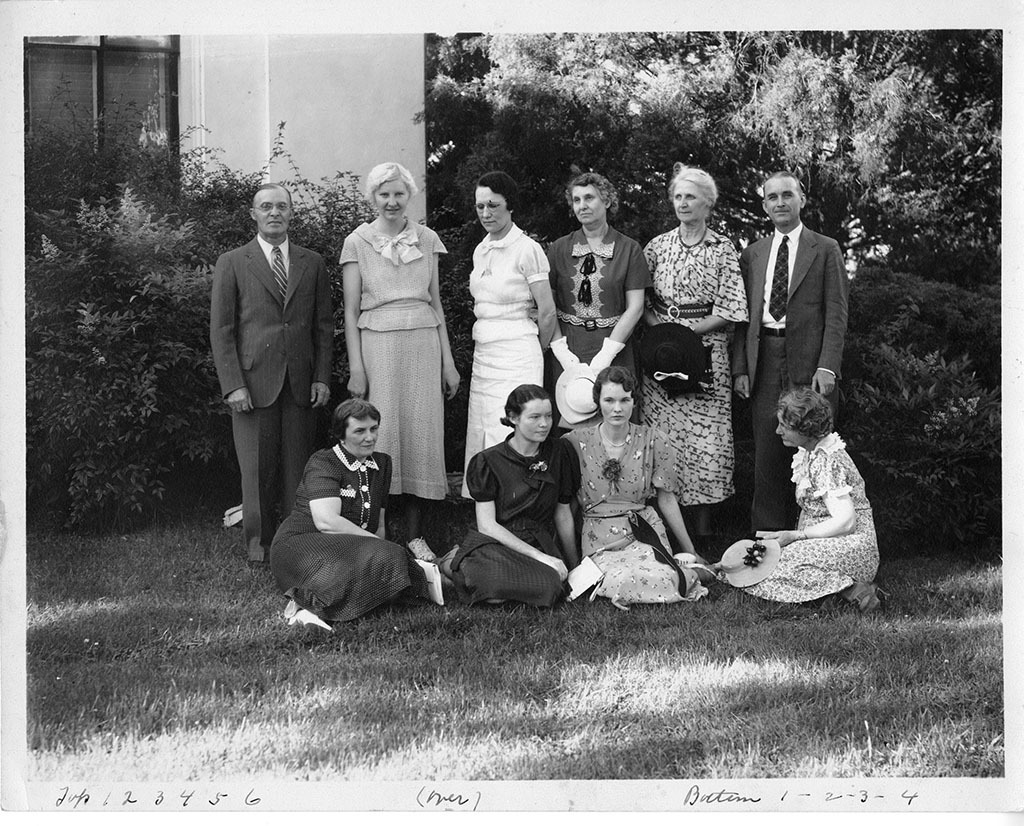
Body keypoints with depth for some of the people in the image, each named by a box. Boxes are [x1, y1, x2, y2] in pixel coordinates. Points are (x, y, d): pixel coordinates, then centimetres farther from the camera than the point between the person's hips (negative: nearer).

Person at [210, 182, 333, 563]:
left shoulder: (312, 263, 12)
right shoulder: (232, 264, 4)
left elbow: (324, 325, 12)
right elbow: (221, 330, 0)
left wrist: (322, 377, 2)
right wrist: (233, 385, -8)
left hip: (300, 383, 2)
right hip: (253, 382, -2)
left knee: (298, 466, 2)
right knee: (256, 467, 1)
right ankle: (257, 543, 12)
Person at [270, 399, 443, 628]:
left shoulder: (382, 463, 16)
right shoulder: (322, 463, -7)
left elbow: (379, 525, 20)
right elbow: (326, 521, -21)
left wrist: (379, 546, 0)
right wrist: (376, 543, -19)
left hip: (348, 550, 8)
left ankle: (311, 603, -33)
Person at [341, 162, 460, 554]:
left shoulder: (428, 239, 10)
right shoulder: (358, 242, 2)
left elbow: (436, 303, 13)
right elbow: (351, 311, 1)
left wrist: (448, 361, 8)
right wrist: (356, 368, -7)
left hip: (424, 344, 3)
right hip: (377, 343, -3)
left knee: (421, 433, 2)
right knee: (381, 434, -4)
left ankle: (414, 535, 10)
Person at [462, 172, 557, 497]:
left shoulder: (526, 249, -9)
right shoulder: (481, 251, 12)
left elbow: (548, 313, -5)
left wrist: (535, 354, 7)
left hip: (517, 353, -7)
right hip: (483, 353, 7)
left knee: (510, 441, -9)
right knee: (480, 435, 5)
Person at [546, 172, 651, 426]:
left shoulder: (628, 249, 3)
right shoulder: (559, 249, 7)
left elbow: (635, 307, -2)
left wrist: (606, 353, -10)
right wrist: (561, 350, -8)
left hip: (614, 350, -1)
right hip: (568, 350, 1)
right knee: (567, 428, -2)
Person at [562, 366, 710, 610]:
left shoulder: (655, 442, 3)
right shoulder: (575, 443, 0)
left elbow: (667, 500, 11)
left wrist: (690, 551, 14)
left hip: (644, 531, 0)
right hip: (600, 540, 0)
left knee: (661, 578, -32)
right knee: (623, 582, -33)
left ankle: (690, 572, 2)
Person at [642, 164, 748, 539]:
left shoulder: (723, 249, 3)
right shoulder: (657, 246, 9)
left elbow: (729, 310, -2)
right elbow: (640, 300, 8)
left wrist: (685, 331, -9)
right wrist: (660, 328, -9)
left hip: (707, 349, -1)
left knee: (705, 434, -4)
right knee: (662, 433, -3)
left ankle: (703, 522, 4)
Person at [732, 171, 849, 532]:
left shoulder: (826, 249, 5)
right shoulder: (752, 254, 15)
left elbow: (836, 313, -1)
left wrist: (827, 367, -12)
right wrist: (740, 369, 2)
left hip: (809, 364, -3)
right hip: (765, 363, 3)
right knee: (767, 458, 2)